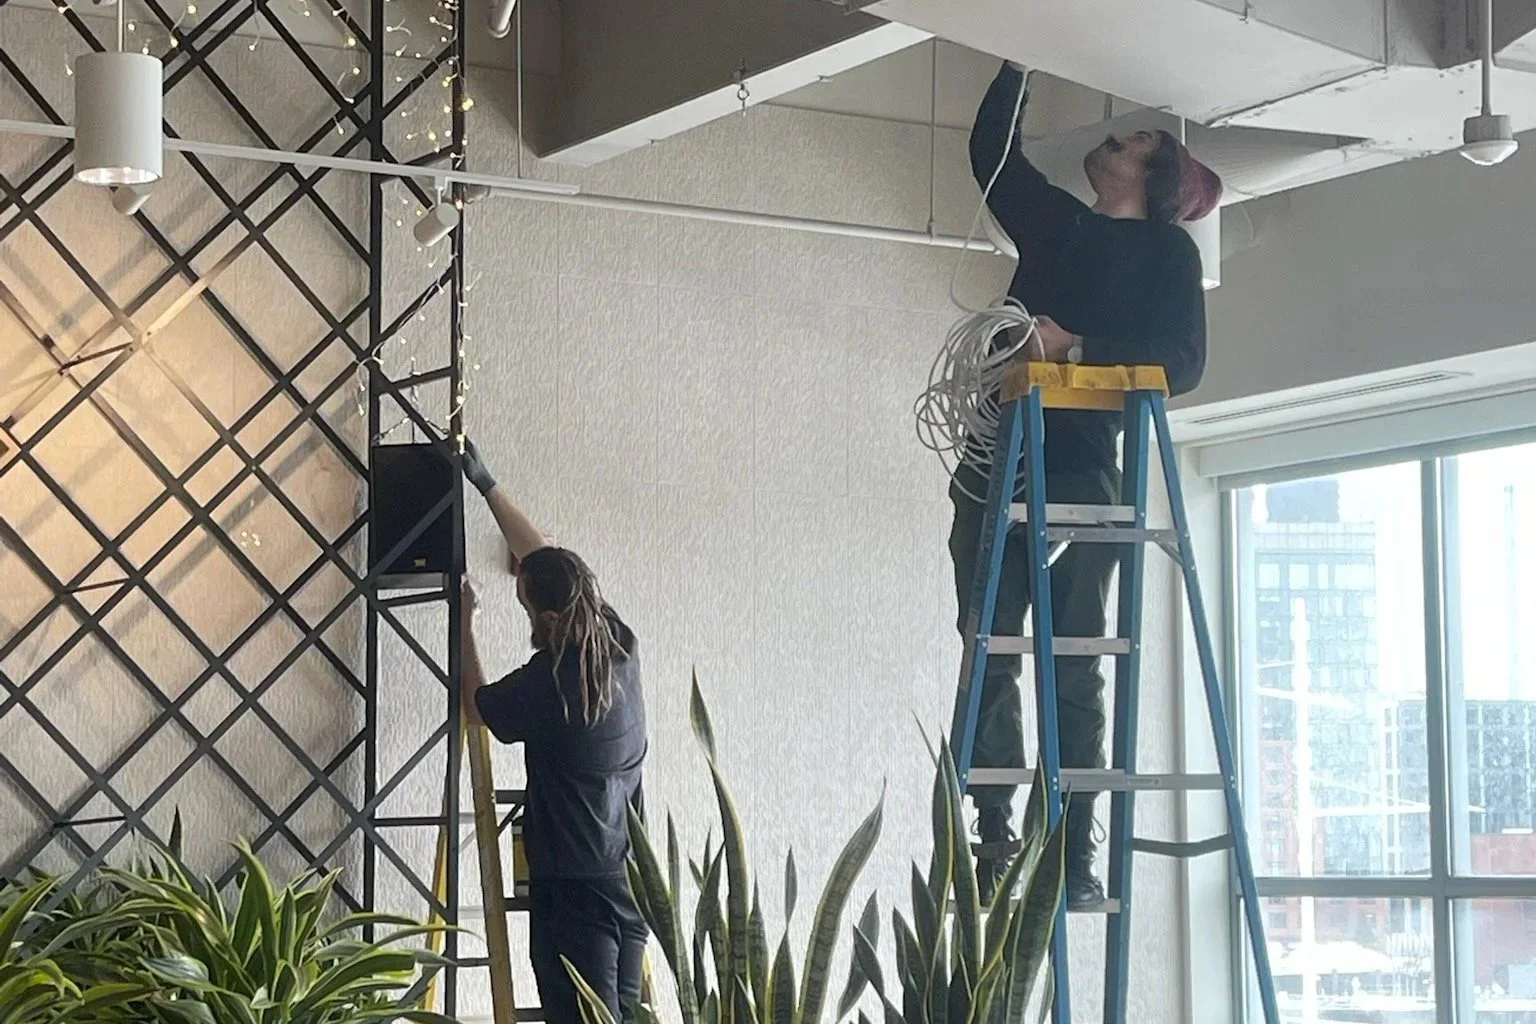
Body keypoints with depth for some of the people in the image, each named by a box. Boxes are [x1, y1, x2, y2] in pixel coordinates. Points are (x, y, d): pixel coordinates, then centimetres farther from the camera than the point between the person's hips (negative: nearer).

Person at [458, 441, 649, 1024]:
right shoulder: (621, 648, 3)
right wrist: (486, 486, 21)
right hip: (631, 879, 7)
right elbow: (544, 559, 15)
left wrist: (465, 622, 16)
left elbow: (477, 705, 6)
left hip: (573, 887, -7)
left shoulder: (546, 682, -17)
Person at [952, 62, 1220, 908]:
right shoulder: (1056, 224, 21)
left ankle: (1074, 857, -9)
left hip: (1083, 472, -5)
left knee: (1073, 672, -8)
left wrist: (1074, 345, -18)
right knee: (989, 664, -4)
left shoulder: (1167, 251, 6)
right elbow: (990, 148, 29)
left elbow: (1181, 361, -7)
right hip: (996, 467, 5)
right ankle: (992, 843, -5)